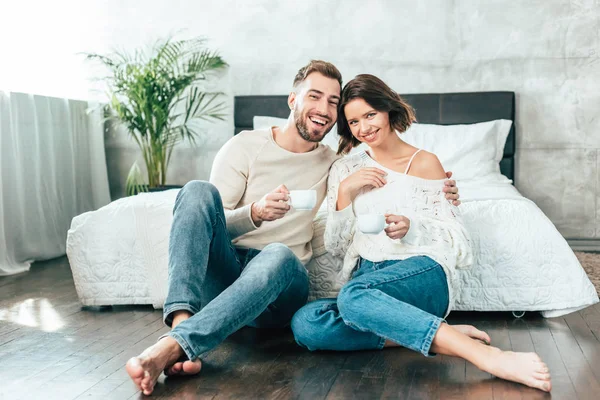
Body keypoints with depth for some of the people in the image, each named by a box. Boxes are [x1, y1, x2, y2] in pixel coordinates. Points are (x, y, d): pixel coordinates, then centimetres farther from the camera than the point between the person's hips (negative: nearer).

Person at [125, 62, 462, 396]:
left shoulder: (333, 165, 13)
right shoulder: (245, 146, 4)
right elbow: (209, 220, -4)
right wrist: (255, 213, -26)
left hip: (280, 282, 1)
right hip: (224, 271, 0)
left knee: (279, 255, -36)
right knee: (198, 190, -26)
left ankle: (174, 345, -45)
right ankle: (182, 319, -42)